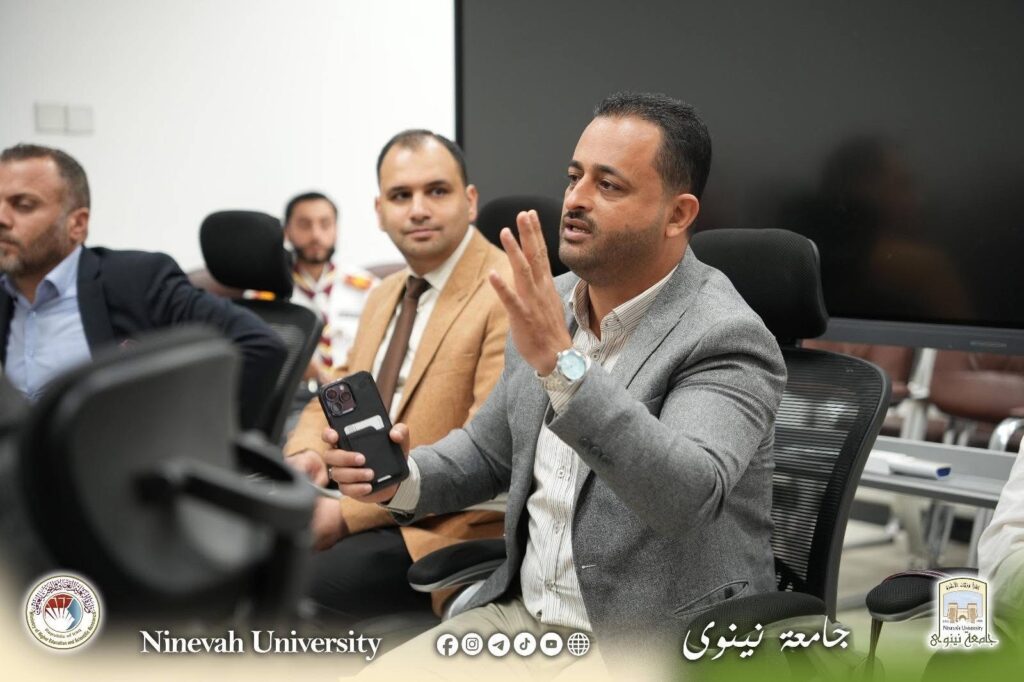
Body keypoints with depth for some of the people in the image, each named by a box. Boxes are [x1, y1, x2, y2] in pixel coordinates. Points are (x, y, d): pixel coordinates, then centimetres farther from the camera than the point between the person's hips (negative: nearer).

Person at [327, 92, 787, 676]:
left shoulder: (727, 338, -17)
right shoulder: (547, 305, 3)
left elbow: (685, 498, -32)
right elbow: (490, 448, 15)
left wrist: (560, 363, -39)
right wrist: (403, 479, -5)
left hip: (653, 644, -6)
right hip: (523, 614, 6)